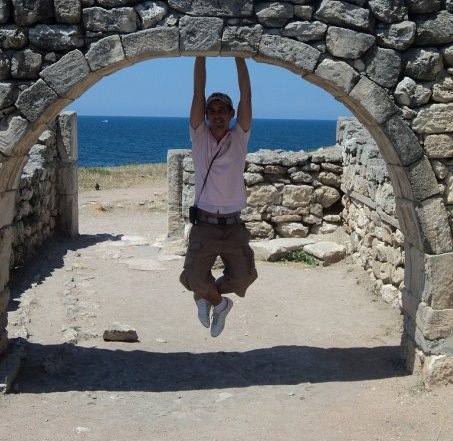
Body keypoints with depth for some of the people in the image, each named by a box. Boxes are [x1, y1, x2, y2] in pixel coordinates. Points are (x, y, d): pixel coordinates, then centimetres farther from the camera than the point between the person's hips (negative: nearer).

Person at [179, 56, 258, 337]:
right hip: (204, 226, -1)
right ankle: (218, 301, 20)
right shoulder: (200, 137, 5)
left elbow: (246, 95, -2)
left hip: (234, 227, 1)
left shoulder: (239, 138, 6)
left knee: (243, 279, -11)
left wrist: (238, 55, -6)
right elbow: (198, 92, -2)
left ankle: (208, 296, 23)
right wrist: (201, 54, -6)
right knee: (194, 278, -16)